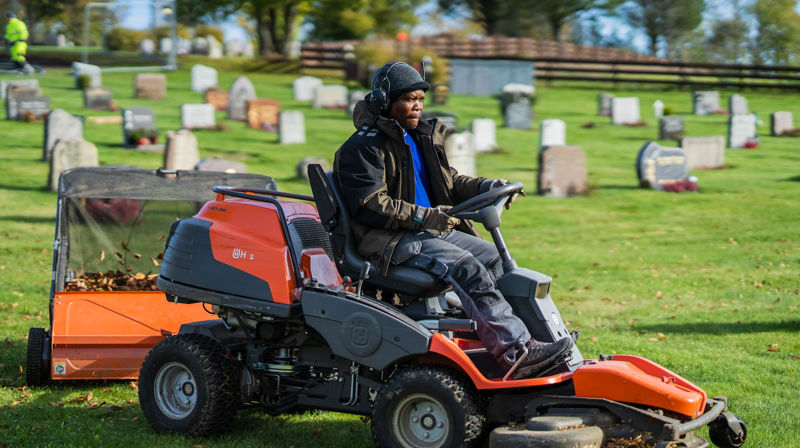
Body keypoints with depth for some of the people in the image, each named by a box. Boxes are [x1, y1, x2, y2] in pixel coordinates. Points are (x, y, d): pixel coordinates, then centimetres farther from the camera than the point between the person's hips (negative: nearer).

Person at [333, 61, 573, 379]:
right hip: (391, 241, -9)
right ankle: (516, 354, -36)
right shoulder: (363, 147, -7)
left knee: (496, 258, -9)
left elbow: (450, 182, 23)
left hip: (432, 230, 9)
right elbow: (370, 205, -18)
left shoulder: (422, 138, 21)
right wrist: (425, 217, -25)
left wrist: (488, 187, 3)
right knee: (467, 269, -28)